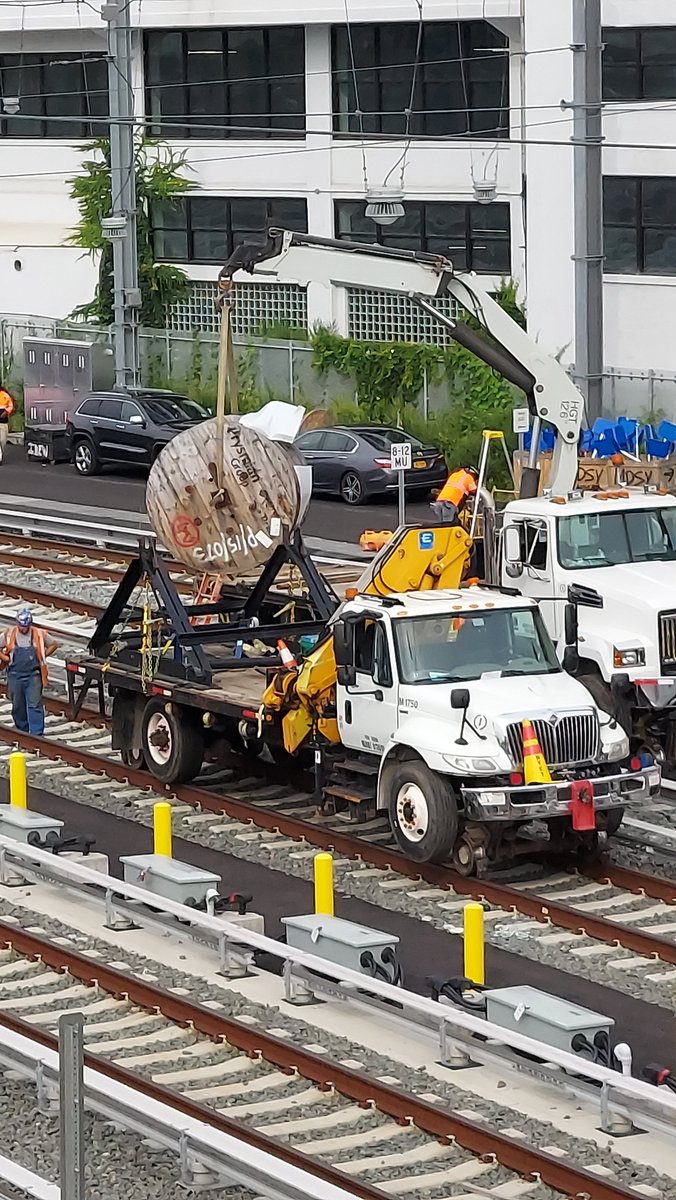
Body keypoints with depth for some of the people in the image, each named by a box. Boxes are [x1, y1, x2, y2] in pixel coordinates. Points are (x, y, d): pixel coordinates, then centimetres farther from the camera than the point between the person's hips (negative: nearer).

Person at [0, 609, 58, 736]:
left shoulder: (39, 634, 0)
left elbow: (52, 645, 13)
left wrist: (42, 656, 2)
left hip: (33, 675, -2)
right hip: (15, 676, 2)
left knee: (35, 705, -9)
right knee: (18, 706, 11)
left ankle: (37, 734, -10)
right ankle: (22, 730, 26)